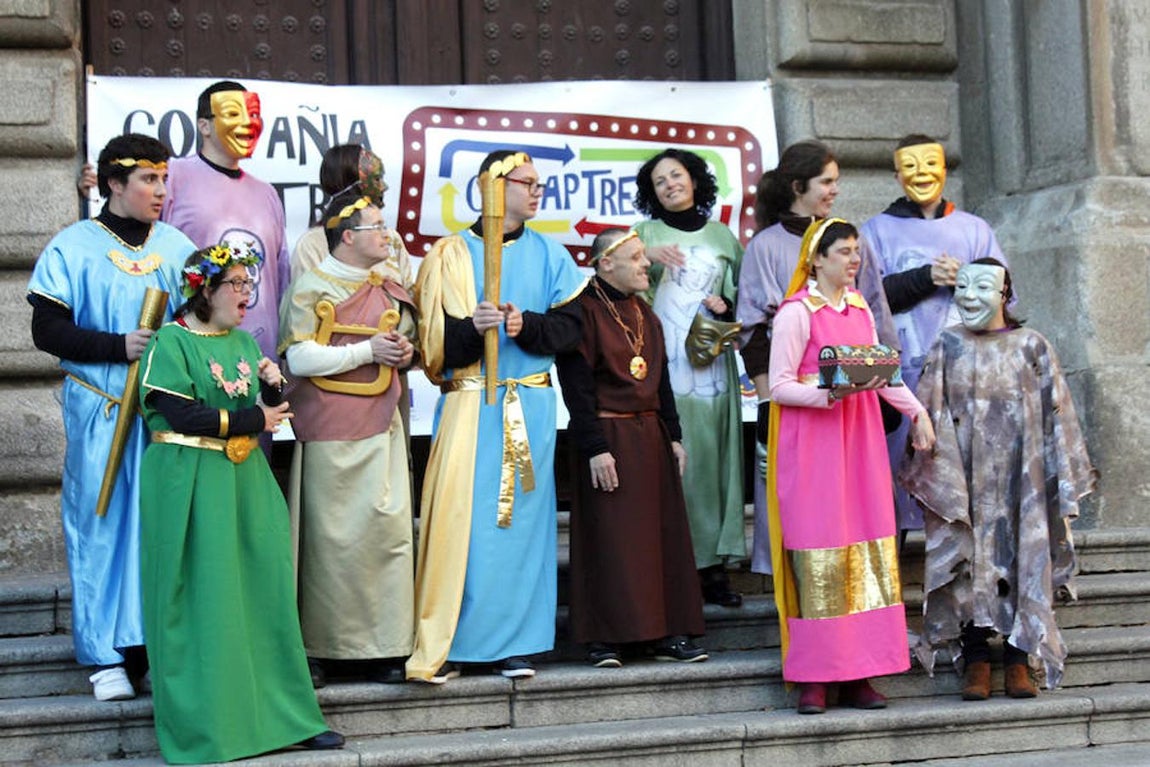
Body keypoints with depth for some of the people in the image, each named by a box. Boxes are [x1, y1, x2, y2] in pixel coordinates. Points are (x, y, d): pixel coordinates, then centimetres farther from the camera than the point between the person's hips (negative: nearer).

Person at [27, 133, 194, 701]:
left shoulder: (176, 245, 11)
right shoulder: (73, 247, 1)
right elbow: (47, 330, -5)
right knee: (103, 521, 0)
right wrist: (119, 346, -16)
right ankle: (106, 655, 7)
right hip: (102, 410, -3)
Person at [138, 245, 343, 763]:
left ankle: (282, 713, 13)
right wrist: (252, 419, -11)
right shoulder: (171, 341, -6)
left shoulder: (243, 342, 15)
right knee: (203, 602, -2)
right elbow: (181, 415, -17)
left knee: (263, 594, 6)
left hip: (244, 481, 7)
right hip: (191, 483, -6)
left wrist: (273, 388, -5)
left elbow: (266, 416, 16)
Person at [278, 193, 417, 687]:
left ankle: (381, 646, 5)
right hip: (329, 427, -5)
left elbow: (404, 341, 28)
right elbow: (298, 358, -12)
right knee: (331, 535, -4)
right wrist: (367, 351, -12)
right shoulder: (312, 287, -3)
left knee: (388, 527, -1)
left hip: (381, 424, 6)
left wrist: (405, 353, 4)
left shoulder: (390, 292, 16)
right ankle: (317, 648, 6)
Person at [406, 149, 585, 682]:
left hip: (532, 404, 3)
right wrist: (473, 327, -21)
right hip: (468, 404, -2)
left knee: (522, 516, 3)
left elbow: (570, 326, 4)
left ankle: (515, 641, 10)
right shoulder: (451, 254, 4)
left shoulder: (547, 254, 12)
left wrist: (526, 325, -13)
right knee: (460, 518, -7)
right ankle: (444, 643, 1)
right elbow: (434, 338, -3)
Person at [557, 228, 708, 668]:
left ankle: (668, 633, 13)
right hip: (609, 438, -7)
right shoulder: (585, 311, -10)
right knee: (609, 540, -4)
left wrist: (673, 435, 13)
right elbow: (576, 386, -14)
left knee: (662, 534, 7)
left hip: (651, 437, 8)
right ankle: (603, 639, 3)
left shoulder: (644, 313, 15)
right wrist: (595, 448, -18)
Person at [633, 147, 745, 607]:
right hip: (664, 366, -2)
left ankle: (713, 564, 5)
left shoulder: (721, 236, 16)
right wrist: (648, 257, -24)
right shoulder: (646, 233, 9)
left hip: (712, 366, 2)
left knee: (713, 459, 1)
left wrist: (727, 306, -4)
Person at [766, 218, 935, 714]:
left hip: (860, 436, 7)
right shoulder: (797, 312, -6)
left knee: (868, 552, 3)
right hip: (812, 438, -7)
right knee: (818, 555, -7)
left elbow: (883, 369, 22)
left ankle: (857, 676, 8)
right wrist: (830, 393, -22)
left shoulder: (859, 307, 16)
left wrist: (916, 410, 12)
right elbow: (779, 386, -10)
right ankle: (813, 679, -1)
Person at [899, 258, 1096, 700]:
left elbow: (1055, 415, 3)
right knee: (968, 564, 0)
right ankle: (976, 663, 7)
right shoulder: (946, 348, 4)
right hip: (964, 480, 0)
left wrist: (1066, 482, 0)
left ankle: (1018, 663, 9)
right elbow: (930, 415, 3)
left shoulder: (1031, 347, 3)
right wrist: (936, 477, -6)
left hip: (1019, 477, 0)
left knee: (1022, 560, 0)